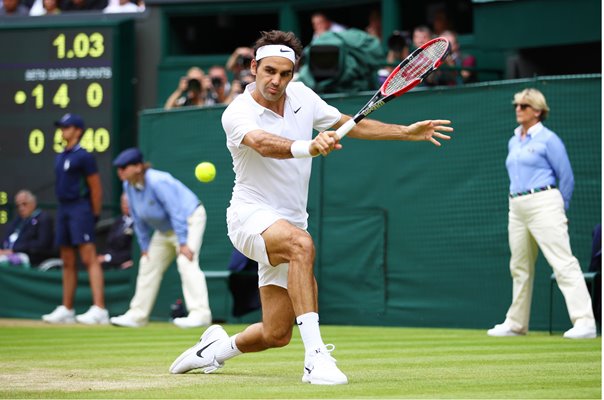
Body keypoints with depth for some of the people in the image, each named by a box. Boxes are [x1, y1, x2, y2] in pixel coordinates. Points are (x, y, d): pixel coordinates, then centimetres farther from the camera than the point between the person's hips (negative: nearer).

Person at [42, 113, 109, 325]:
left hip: (80, 208, -9)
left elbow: (96, 188, -10)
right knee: (67, 262, 12)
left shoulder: (83, 156, -9)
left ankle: (99, 309, -20)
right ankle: (66, 310, 17)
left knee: (89, 258, -14)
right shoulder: (60, 157, 16)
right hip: (63, 209, 9)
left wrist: (94, 215, -7)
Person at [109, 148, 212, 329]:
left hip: (190, 218, -9)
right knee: (148, 265, 11)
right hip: (165, 228, 9)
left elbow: (176, 212, -31)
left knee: (186, 263, -25)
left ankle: (200, 314, -33)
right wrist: (144, 246, 3)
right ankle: (137, 315, 21)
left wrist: (183, 243, -32)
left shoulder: (157, 182, -31)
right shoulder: (129, 186, -6)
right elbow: (139, 220, 4)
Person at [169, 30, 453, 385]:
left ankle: (217, 348, 39)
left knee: (276, 335, 7)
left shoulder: (301, 96, 3)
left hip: (289, 224, 6)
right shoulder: (238, 113, -16)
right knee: (302, 245, -40)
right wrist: (308, 147, -57)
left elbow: (349, 124, 15)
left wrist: (407, 132, 9)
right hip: (251, 215, -6)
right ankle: (316, 356, -42)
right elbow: (264, 144, -38)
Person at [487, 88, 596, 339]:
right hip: (517, 209, 8)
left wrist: (559, 210, 2)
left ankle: (585, 322, -22)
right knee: (519, 268, 13)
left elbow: (566, 177, -4)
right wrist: (517, 201, 18)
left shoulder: (548, 139, -5)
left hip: (543, 203, -8)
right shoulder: (513, 142, 17)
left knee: (563, 263, -15)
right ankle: (516, 324, 22)